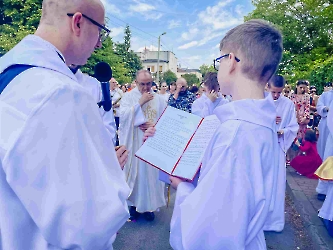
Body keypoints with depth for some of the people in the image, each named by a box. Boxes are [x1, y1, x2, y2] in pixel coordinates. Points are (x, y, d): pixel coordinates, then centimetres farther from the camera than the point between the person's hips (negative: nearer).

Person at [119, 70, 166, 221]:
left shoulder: (158, 99, 5)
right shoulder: (128, 96, 0)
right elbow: (123, 115, -14)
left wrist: (155, 125, -13)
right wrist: (140, 102, -17)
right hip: (133, 143, -1)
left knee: (151, 172, 7)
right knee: (134, 171, 6)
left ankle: (148, 205, 22)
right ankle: (134, 203, 24)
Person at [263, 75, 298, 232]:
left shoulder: (288, 104, 0)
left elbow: (293, 127, 1)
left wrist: (281, 132, -17)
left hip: (277, 148, 1)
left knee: (276, 183, 4)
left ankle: (273, 219, 22)